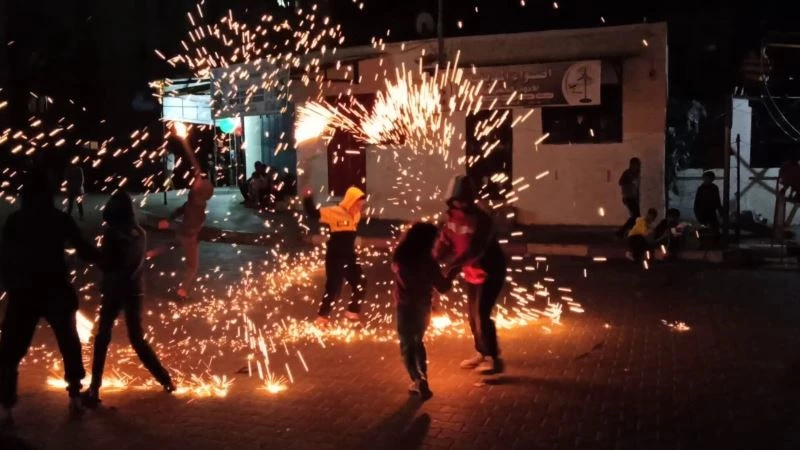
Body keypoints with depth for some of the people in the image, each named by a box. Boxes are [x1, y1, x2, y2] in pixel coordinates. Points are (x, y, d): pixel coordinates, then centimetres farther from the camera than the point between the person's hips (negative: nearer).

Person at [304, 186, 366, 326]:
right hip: (335, 257, -7)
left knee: (360, 284, 13)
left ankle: (353, 312, 34)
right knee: (333, 287, -5)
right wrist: (307, 199, -33)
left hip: (350, 256, 7)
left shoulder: (356, 215, 4)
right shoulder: (334, 212, -17)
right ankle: (322, 316, 12)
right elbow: (313, 213, -23)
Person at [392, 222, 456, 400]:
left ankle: (418, 381, -7)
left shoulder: (399, 257, -7)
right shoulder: (428, 261, -14)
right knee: (417, 342, 23)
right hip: (423, 308, 1)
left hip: (405, 308, -1)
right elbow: (443, 287, -9)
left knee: (407, 346, 8)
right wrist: (453, 272, 6)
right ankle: (422, 378, 25)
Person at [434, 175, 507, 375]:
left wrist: (455, 264, -50)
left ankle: (493, 359, -2)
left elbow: (475, 249, -38)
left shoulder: (481, 219, -26)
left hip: (490, 271, -8)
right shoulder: (452, 217, -2)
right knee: (473, 315, 15)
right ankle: (481, 353, 32)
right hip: (472, 272, 8)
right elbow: (444, 241, -2)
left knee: (481, 315, -12)